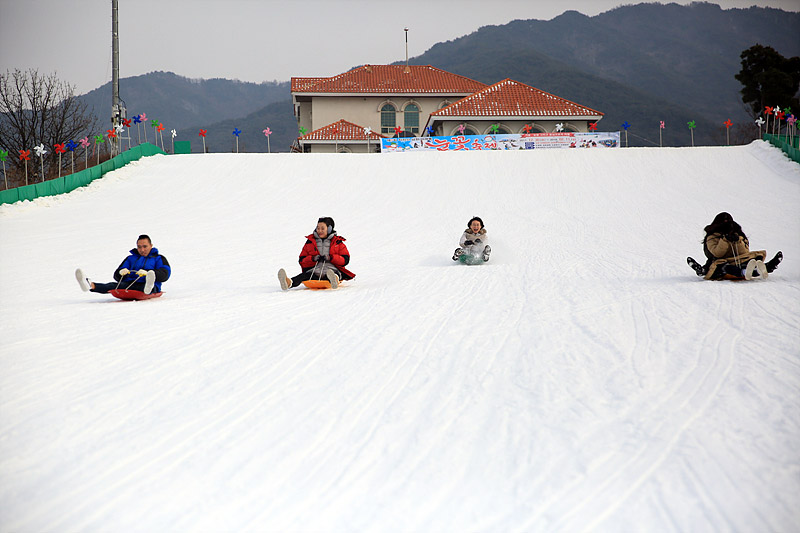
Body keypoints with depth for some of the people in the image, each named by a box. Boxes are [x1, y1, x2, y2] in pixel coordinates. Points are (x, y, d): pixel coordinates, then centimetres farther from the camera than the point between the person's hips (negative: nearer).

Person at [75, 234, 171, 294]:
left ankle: (149, 286, -80)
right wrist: (121, 272, -3)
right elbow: (117, 276, 24)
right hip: (128, 285, 4)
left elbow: (165, 274, -2)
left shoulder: (158, 258, 19)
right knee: (114, 286, -28)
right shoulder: (131, 258, 32)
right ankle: (90, 285, -55)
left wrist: (147, 273, -20)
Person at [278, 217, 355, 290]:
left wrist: (331, 258, -9)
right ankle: (288, 283, -63)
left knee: (334, 273, -40)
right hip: (314, 272, 2)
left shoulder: (337, 242, 16)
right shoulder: (310, 241, 21)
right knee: (304, 275, -33)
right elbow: (302, 261, 17)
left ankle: (334, 279, -77)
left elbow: (345, 259, 7)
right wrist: (312, 259, -5)